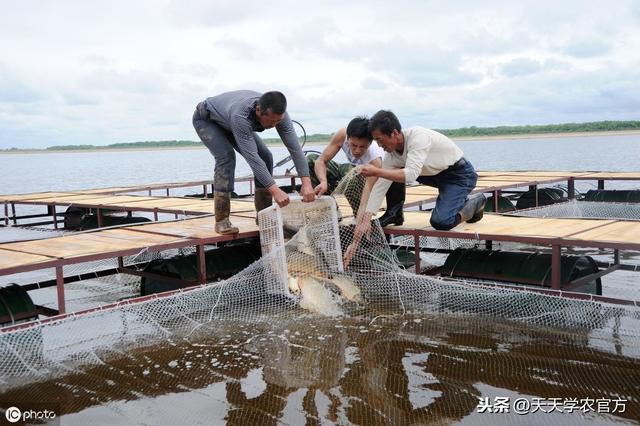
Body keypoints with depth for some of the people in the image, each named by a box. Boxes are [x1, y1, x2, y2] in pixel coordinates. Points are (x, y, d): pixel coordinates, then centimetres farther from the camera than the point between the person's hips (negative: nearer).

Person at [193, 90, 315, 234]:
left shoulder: (277, 113, -29)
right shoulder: (241, 115, -47)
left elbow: (294, 147, -30)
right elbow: (251, 156, -49)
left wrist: (306, 182, -40)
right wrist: (275, 190, -53)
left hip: (228, 123, 6)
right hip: (206, 119, -6)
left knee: (265, 156, -8)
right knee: (226, 156, -29)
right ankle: (222, 221, -23)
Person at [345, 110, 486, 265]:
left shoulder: (418, 136, -31)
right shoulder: (391, 154, -9)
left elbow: (411, 175, -39)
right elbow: (379, 187, -10)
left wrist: (377, 171, -39)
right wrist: (366, 219, -17)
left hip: (461, 173, -7)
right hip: (438, 174, 7)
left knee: (440, 222, -22)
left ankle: (475, 202, 3)